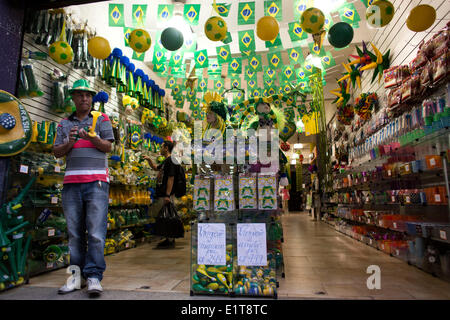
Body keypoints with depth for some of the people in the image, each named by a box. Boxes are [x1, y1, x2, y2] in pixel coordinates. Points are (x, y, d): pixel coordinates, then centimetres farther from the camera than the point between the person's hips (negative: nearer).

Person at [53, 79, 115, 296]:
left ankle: (94, 276, -3)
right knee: (74, 232, 6)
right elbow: (57, 152, 14)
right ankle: (77, 275, 14)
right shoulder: (64, 124, 20)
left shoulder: (101, 119, 11)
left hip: (96, 181, -3)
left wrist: (91, 138, -15)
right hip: (71, 182, 4)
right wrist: (69, 143, -6)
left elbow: (107, 146, 1)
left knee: (96, 231, -7)